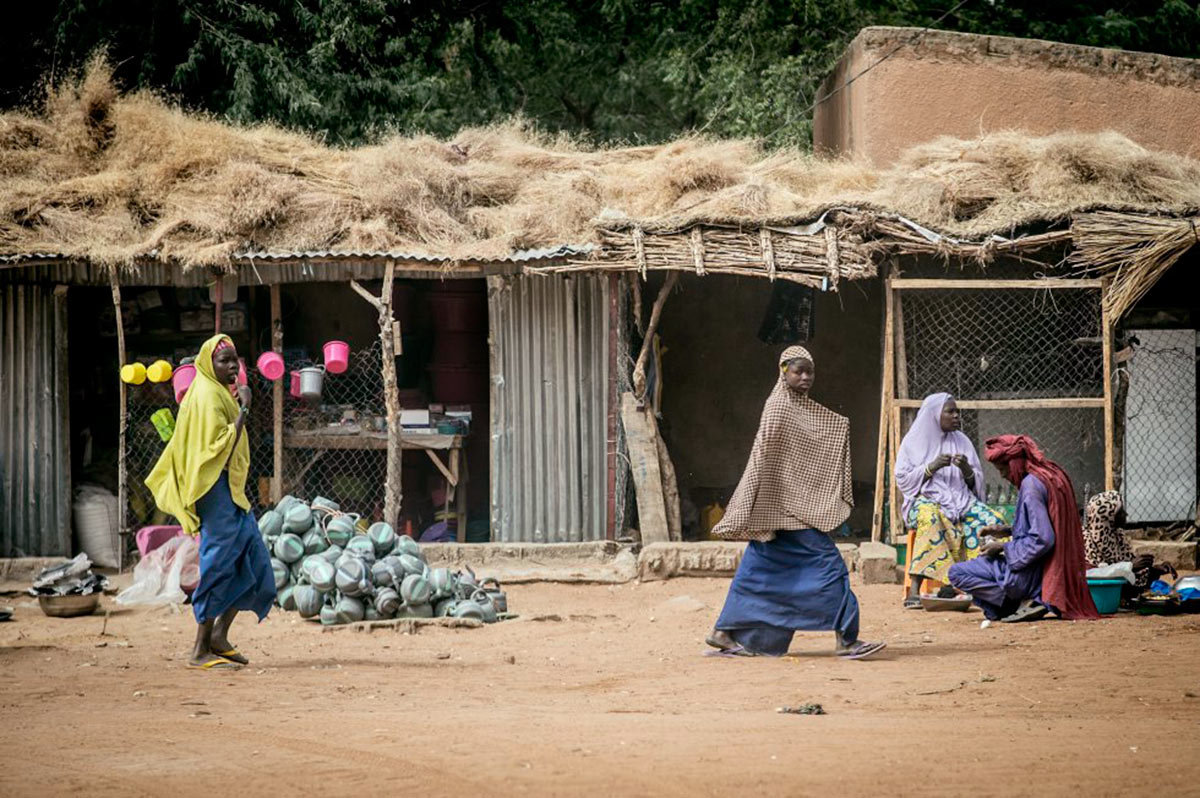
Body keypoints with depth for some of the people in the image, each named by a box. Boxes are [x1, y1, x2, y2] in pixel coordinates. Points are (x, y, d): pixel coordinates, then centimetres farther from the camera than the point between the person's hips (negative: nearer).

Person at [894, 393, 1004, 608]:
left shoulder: (962, 441, 17)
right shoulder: (913, 441, 7)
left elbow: (976, 483, 16)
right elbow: (902, 480, 0)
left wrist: (966, 470, -7)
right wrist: (932, 467, -12)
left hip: (960, 499, 4)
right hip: (925, 499, -4)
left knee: (993, 522, -26)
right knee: (931, 518, -41)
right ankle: (914, 590, -45)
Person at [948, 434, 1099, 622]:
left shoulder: (1031, 485, -19)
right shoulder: (1052, 475, 10)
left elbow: (1042, 540, -24)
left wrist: (1002, 548, -14)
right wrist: (1007, 530, 16)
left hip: (1031, 574, -10)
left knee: (956, 572, -8)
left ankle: (1021, 602, -13)